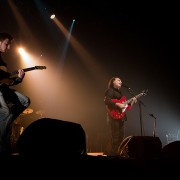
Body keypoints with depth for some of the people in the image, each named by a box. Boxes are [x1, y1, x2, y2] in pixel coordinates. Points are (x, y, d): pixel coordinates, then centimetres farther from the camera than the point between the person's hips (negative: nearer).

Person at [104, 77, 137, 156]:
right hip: (114, 116, -9)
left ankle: (118, 153, 17)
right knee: (115, 137, -11)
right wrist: (118, 104, -25)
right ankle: (112, 154, -6)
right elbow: (106, 101, -20)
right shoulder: (110, 90, -3)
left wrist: (131, 102, 9)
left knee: (121, 137, 10)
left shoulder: (119, 92, 23)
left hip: (121, 116, 9)